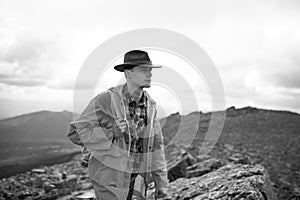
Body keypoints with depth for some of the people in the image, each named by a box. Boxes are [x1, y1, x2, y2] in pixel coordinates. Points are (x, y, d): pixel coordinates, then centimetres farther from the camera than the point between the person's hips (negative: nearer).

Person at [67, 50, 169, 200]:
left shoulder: (149, 105, 0)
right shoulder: (106, 99, -17)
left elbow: (155, 144, 6)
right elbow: (76, 133, -14)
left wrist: (161, 181, 5)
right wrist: (110, 132, -27)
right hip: (109, 178, -5)